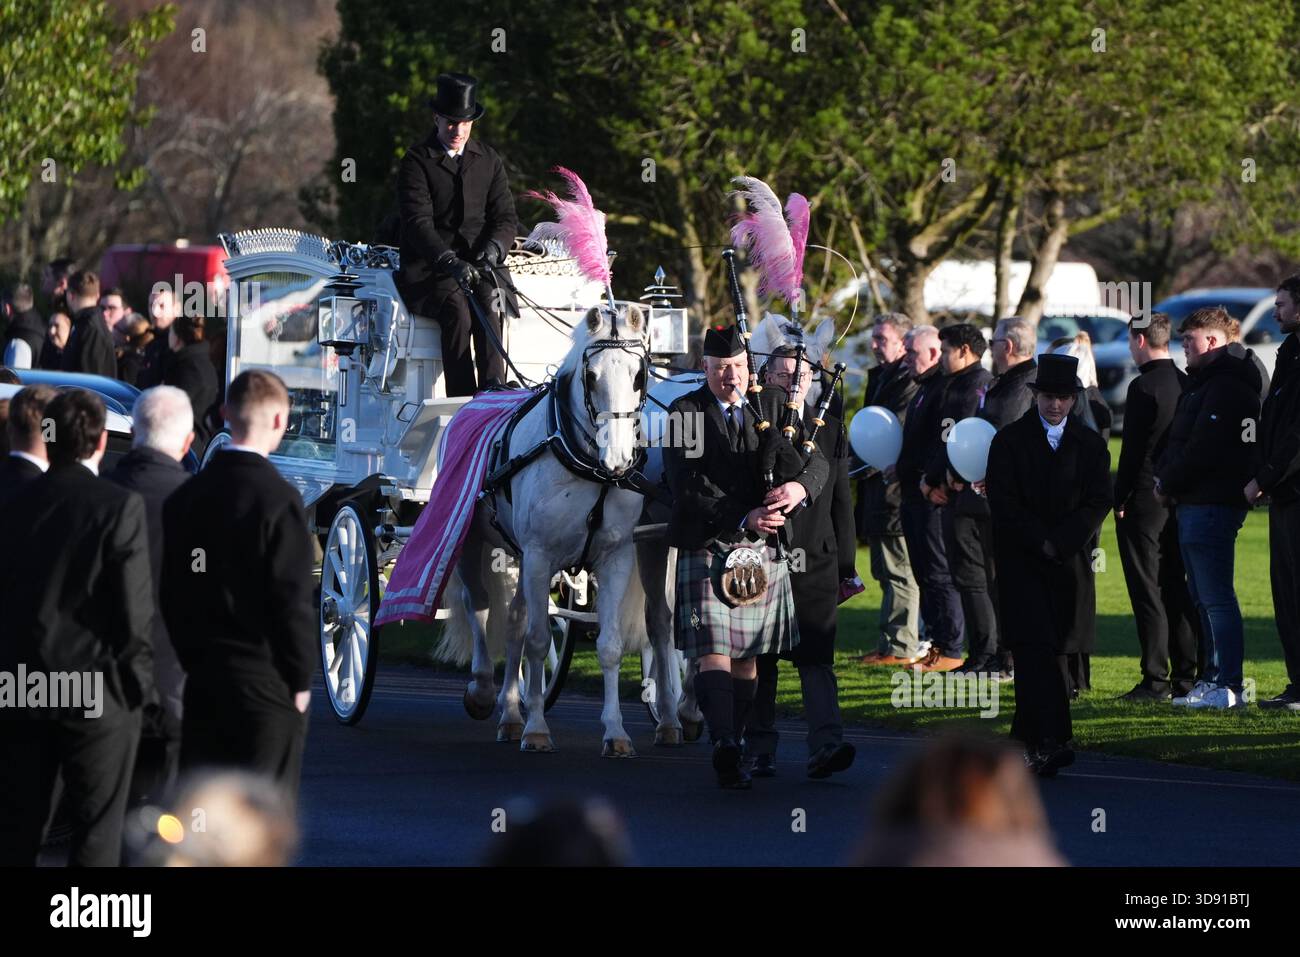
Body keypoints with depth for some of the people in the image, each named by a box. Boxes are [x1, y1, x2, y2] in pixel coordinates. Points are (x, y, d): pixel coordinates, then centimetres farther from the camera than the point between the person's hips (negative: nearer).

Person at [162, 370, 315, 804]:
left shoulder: (185, 497, 3)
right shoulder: (277, 498, -14)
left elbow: (172, 594, 7)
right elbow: (293, 600, -14)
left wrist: (194, 661, 15)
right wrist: (301, 680, -5)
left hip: (204, 679, 5)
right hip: (266, 683, -5)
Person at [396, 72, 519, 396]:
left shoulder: (489, 160, 16)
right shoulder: (416, 162, 1)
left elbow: (505, 217, 12)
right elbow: (418, 222, -12)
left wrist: (494, 247, -12)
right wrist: (449, 261, -27)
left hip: (481, 264, 3)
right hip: (430, 268, -3)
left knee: (488, 304, -30)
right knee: (457, 308, -33)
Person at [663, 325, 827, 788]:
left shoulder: (771, 410, 10)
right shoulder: (684, 415, -3)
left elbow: (816, 461, 2)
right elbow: (687, 491, -12)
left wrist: (799, 486, -21)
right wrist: (744, 519, -21)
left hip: (762, 550, 4)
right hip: (706, 550, -4)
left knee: (747, 656, 8)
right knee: (714, 652, -13)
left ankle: (732, 748, 16)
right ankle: (725, 748, -23)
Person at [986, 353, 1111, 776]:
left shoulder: (1090, 444, 8)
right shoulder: (1009, 440, 2)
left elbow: (1098, 502, 2)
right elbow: (1002, 502, -3)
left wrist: (1061, 542, -10)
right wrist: (1040, 542, -11)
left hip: (1068, 562, 3)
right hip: (1021, 561, -3)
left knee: (1055, 650, 4)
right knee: (1035, 649, -14)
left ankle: (1029, 740, 15)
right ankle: (1052, 741, -21)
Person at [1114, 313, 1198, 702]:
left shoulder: (1144, 388, -14)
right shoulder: (1186, 384, 9)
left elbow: (1132, 450, -15)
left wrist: (1120, 499, -9)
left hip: (1144, 500, -7)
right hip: (1180, 501, 8)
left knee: (1147, 593, -4)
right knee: (1177, 589, 11)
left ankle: (1155, 680, -5)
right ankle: (1184, 677, 12)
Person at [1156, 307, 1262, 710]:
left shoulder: (1225, 388, -15)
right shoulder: (1204, 383, 20)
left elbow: (1201, 451, -20)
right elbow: (1179, 442, 21)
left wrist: (1167, 484, -8)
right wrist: (1166, 478, 4)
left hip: (1211, 506, -11)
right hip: (1195, 505, 11)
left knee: (1216, 598, -10)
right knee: (1203, 598, 13)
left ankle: (1228, 686, -11)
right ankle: (1213, 678, 18)